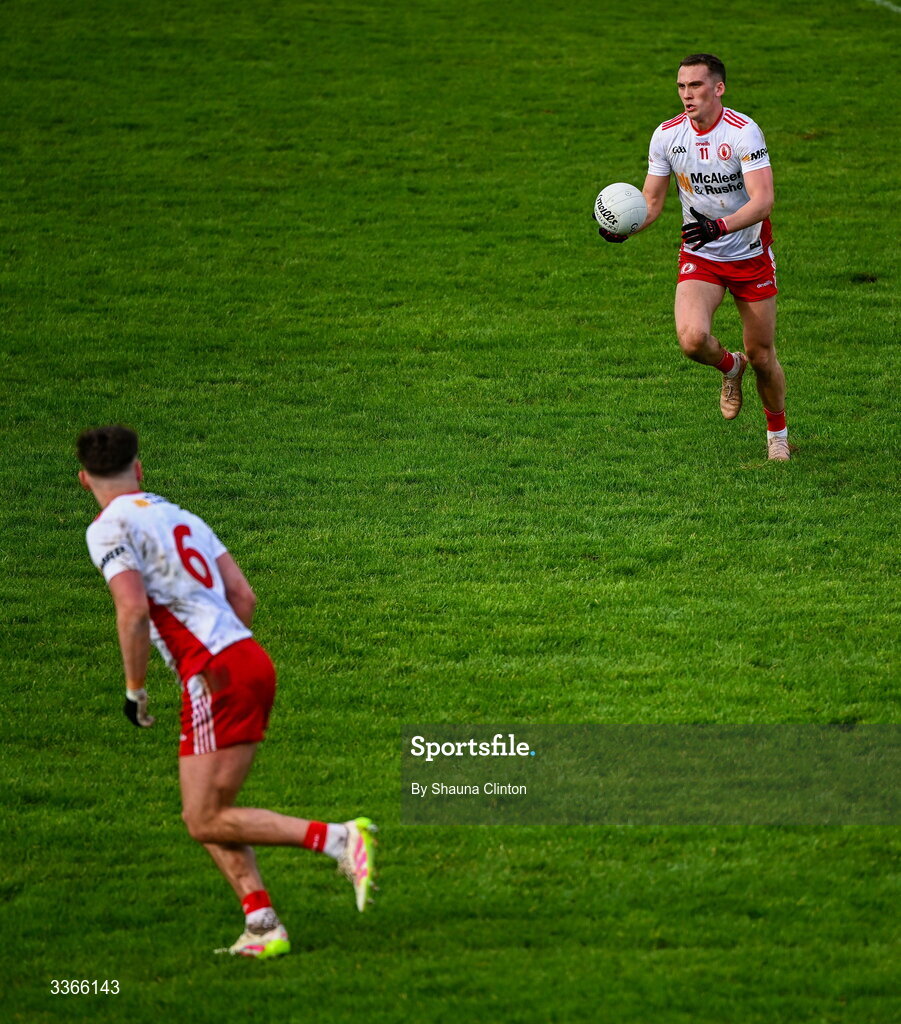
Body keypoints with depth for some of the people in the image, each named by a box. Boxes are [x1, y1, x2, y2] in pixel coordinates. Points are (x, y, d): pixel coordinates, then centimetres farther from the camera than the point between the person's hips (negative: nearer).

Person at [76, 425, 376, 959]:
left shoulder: (110, 528, -3)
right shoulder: (181, 517, 20)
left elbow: (133, 610, -17)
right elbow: (244, 596, 17)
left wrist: (135, 690, -6)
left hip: (214, 675, -8)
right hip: (250, 658, 8)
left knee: (206, 822, -5)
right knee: (209, 813, 14)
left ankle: (339, 838, -17)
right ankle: (263, 925, 4)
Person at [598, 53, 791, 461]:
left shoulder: (743, 132, -20)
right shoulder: (667, 135, -6)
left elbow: (763, 199, -28)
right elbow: (651, 200, 3)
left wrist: (720, 226, -45)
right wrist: (625, 226, -18)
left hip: (750, 255, -2)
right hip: (699, 258, 2)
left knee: (762, 356, 3)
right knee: (692, 338, -23)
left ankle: (778, 435, 31)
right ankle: (730, 369, 14)